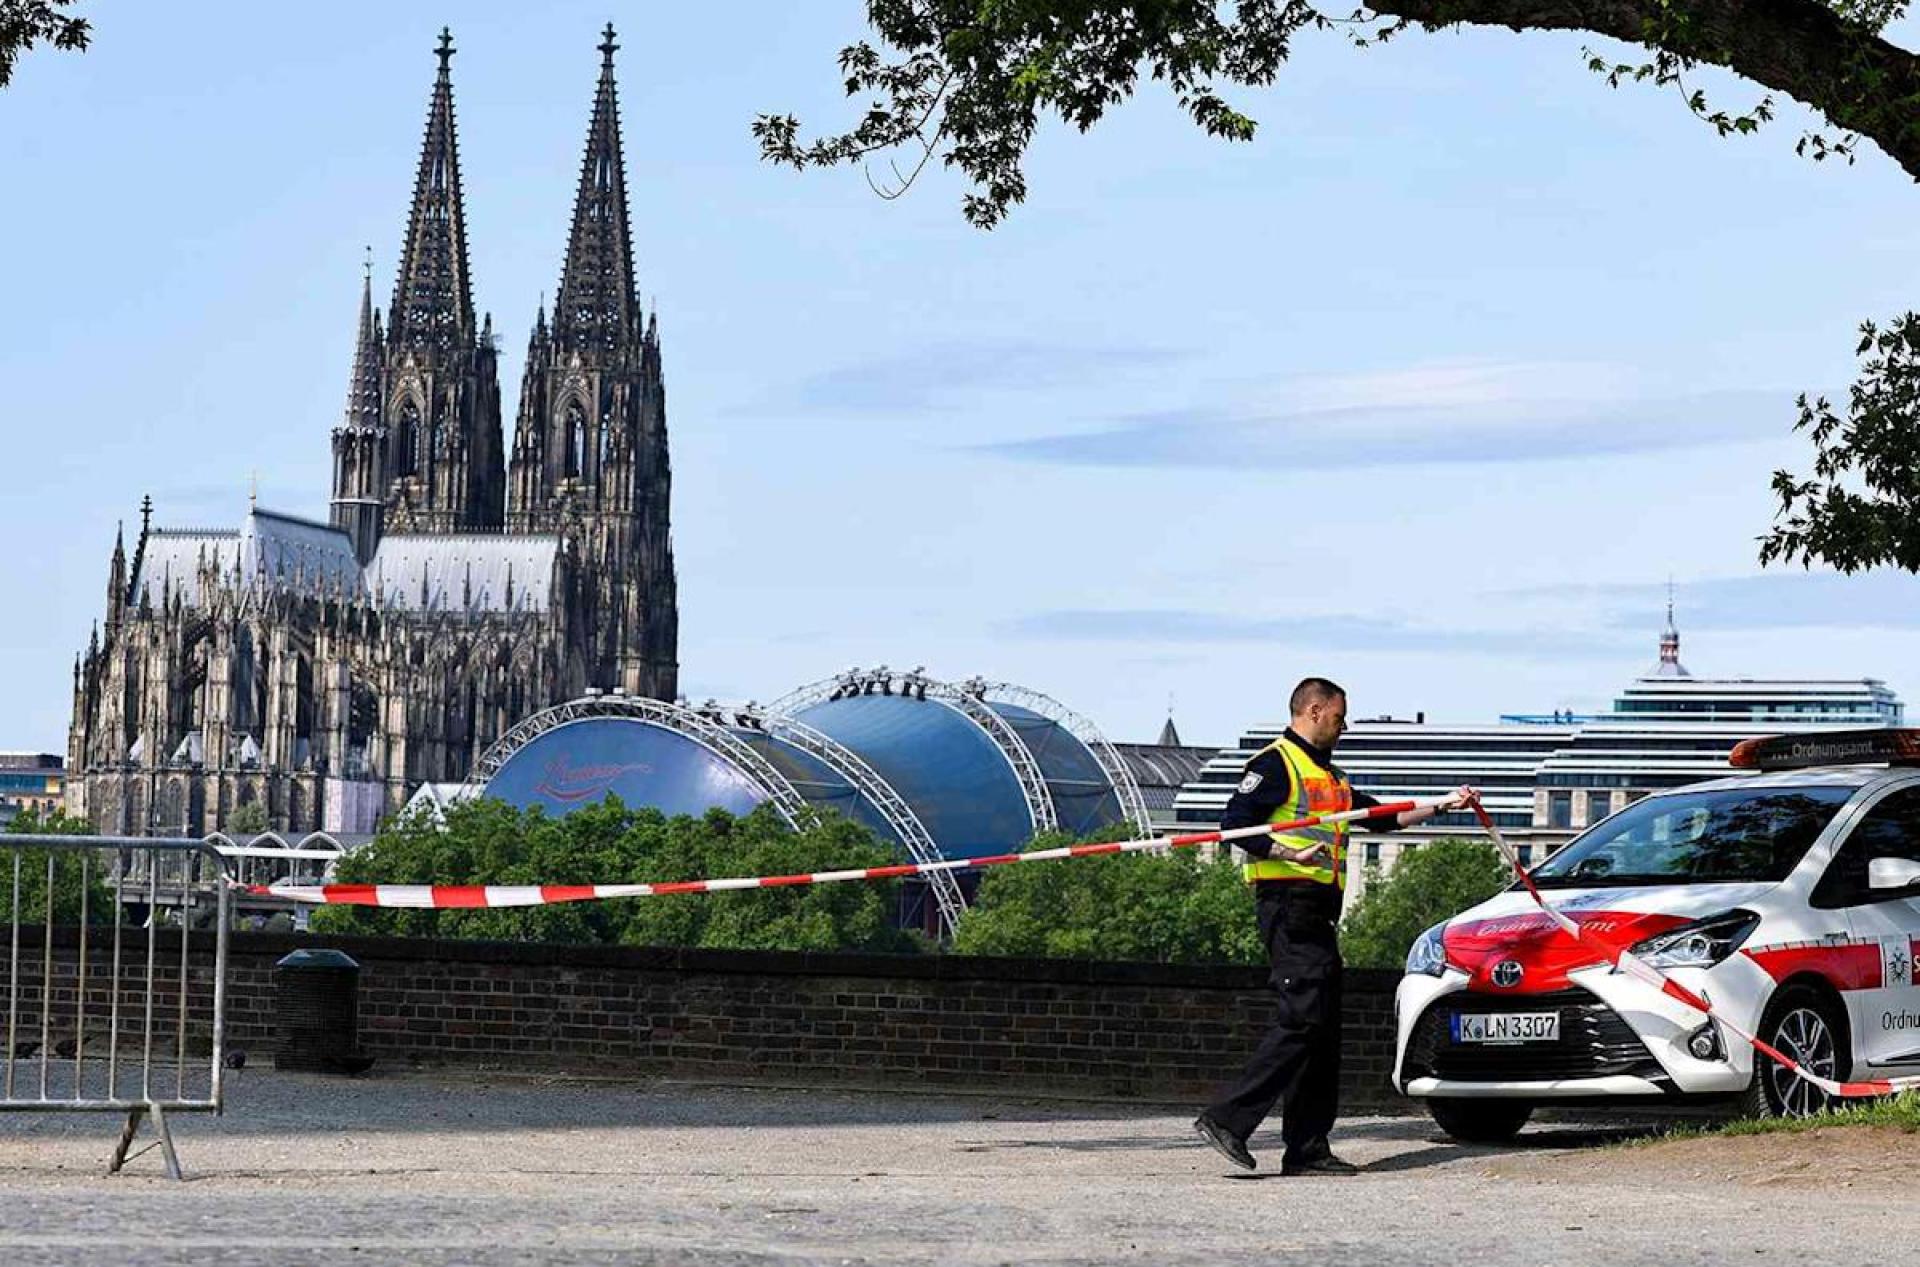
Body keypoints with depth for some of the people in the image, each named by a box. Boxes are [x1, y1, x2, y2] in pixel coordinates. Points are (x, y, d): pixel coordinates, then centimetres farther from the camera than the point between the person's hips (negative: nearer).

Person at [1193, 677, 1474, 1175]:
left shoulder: (1330, 776, 25)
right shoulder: (1275, 764, -5)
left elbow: (1381, 818, 30)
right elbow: (1234, 823, -14)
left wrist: (1443, 806, 25)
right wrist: (1289, 853, -25)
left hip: (1317, 912, 10)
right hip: (1288, 905, -10)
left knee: (1323, 1031, 6)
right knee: (1302, 1019, -19)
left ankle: (1307, 1150, 7)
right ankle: (1227, 1118, -20)